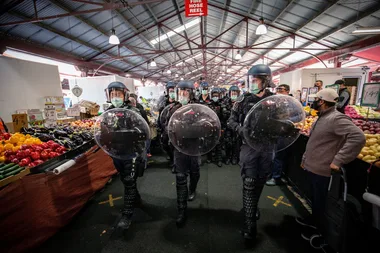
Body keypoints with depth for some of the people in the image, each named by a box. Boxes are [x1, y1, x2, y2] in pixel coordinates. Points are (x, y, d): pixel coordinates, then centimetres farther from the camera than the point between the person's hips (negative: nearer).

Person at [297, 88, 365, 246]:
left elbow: (358, 137, -32)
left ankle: (317, 228, 30)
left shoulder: (336, 118, -21)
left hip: (321, 170, -9)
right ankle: (313, 220, 43)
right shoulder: (322, 118, 10)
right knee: (314, 197, 24)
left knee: (319, 200, 10)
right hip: (312, 166, 9)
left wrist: (338, 160, -31)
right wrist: (305, 159, 20)